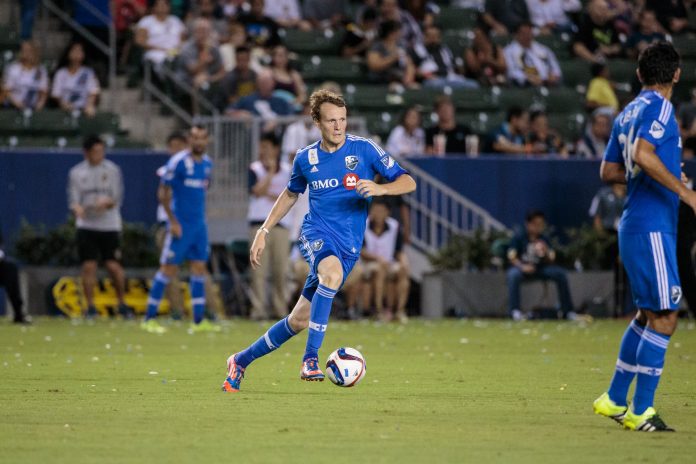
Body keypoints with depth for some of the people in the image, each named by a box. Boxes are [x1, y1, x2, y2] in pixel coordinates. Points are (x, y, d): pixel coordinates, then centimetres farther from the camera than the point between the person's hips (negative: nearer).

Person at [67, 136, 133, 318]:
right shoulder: (76, 173, 4)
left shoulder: (112, 170, 2)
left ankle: (122, 303, 14)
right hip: (86, 226, 1)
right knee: (88, 266, -4)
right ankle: (90, 306, 4)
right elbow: (73, 199, -1)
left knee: (113, 265, -3)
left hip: (109, 226, -1)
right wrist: (77, 208, -26)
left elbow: (117, 198, -3)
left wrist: (106, 202, -26)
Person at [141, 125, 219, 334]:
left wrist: (198, 215, 13)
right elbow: (163, 192, -12)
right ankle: (149, 319, 1)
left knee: (199, 268, 6)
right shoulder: (178, 162, -12)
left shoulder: (207, 163, 8)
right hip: (180, 225, -7)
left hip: (199, 224, 7)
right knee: (168, 268, -5)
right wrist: (173, 221, -15)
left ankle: (199, 321, 10)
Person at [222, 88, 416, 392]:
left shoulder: (363, 149, -3)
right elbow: (291, 193, 24)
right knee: (332, 273, -37)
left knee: (299, 321, 1)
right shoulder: (306, 158, 6)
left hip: (349, 246, 1)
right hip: (317, 232, 0)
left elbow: (408, 182, -3)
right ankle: (311, 359, -35)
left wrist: (380, 189, -24)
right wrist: (264, 231, 18)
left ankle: (241, 361, 22)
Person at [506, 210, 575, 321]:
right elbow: (512, 257, -10)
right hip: (521, 267, -4)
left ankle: (567, 310, -12)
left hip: (539, 269, 4)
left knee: (560, 273, -17)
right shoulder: (519, 237, -5)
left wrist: (545, 252, -21)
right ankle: (515, 310, -41)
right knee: (513, 274, -39)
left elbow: (550, 261, 2)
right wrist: (522, 266, -28)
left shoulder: (544, 239, 5)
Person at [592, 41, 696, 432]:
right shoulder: (658, 107, -11)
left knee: (648, 314, 18)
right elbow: (642, 154, -27)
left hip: (635, 226, 10)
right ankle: (641, 411, -10)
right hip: (651, 228, -10)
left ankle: (616, 399, 23)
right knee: (665, 316, -9)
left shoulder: (629, 112, 16)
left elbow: (609, 171, 21)